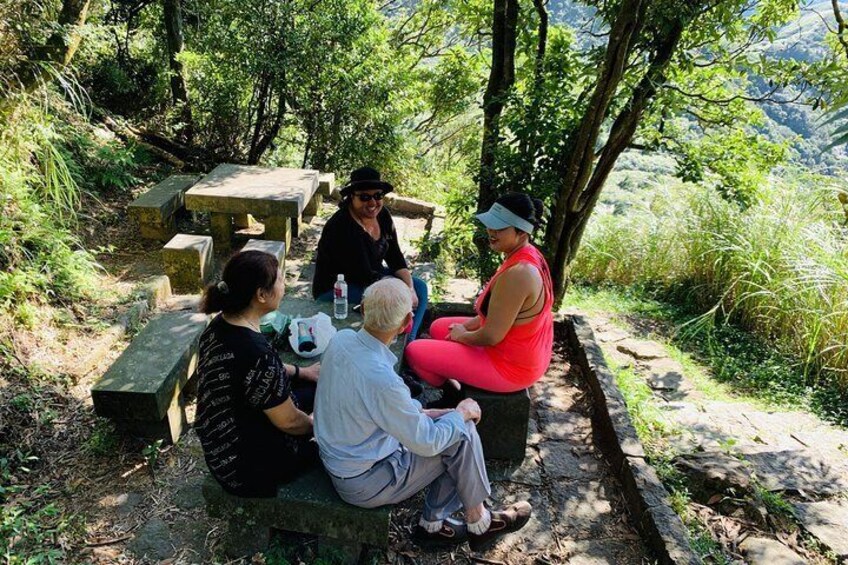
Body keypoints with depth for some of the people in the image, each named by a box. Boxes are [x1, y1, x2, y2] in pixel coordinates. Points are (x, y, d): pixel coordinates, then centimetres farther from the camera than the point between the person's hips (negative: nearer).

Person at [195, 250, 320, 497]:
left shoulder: (221, 324, -8)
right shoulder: (256, 352, -36)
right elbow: (289, 422, -22)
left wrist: (301, 371, 14)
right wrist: (317, 424, -2)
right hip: (246, 468, -8)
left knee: (317, 388, 16)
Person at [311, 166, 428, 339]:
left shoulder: (382, 215, -4)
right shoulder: (343, 228, -28)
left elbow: (395, 258, 0)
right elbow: (365, 276, -29)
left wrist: (410, 289, -16)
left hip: (372, 275, 9)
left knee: (420, 287, 0)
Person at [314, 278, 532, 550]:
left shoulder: (341, 339, -11)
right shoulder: (382, 380, -36)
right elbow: (426, 442, -21)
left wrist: (420, 412, 2)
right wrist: (461, 413, -5)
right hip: (363, 483, -8)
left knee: (455, 425, 9)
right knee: (462, 433, -5)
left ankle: (432, 523, 22)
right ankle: (479, 523, 17)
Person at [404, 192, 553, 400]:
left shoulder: (516, 274, -33)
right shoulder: (528, 255, -2)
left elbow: (491, 336, -27)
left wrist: (462, 336, -7)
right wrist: (468, 326, 4)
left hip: (510, 367, -10)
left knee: (413, 351, -3)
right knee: (438, 327, 22)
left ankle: (453, 395, 21)